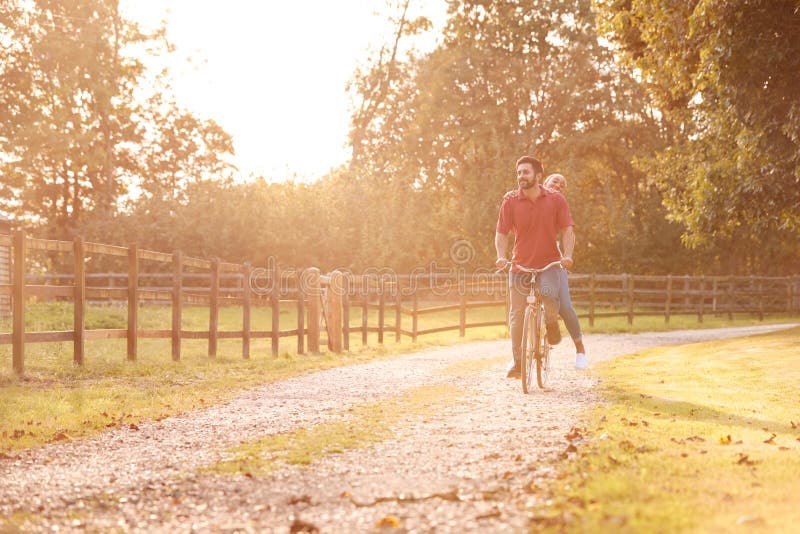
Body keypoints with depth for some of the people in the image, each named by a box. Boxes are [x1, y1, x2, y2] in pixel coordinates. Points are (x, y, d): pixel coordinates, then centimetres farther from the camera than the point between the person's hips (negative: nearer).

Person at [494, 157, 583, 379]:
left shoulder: (556, 200, -1)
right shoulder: (510, 201, -1)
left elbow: (567, 230, -1)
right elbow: (501, 233, 2)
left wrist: (567, 255, -17)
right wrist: (501, 256, -15)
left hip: (549, 263, -1)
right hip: (520, 265, 2)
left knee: (549, 294, -30)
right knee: (517, 314, 0)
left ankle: (551, 324, 4)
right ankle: (517, 361, 15)